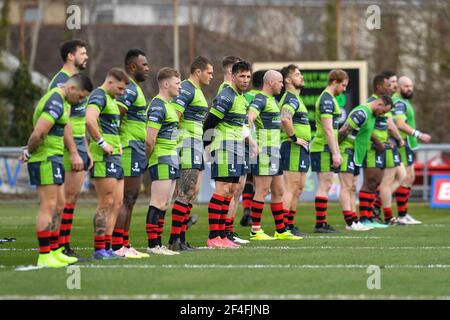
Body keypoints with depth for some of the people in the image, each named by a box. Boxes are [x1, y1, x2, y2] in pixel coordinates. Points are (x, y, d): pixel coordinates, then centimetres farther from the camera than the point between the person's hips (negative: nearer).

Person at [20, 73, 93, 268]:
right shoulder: (55, 104, -19)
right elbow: (38, 134, -26)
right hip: (45, 159, -11)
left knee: (58, 206, 14)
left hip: (53, 159, 11)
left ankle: (54, 252, 21)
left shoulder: (62, 102, 16)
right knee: (48, 207, -9)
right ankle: (44, 257, -8)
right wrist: (29, 153, -11)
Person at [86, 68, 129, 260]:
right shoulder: (98, 96, -11)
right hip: (103, 158, -10)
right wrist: (102, 143, -22)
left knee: (117, 203, 10)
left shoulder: (110, 99, 22)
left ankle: (107, 247, 13)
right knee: (106, 204, -8)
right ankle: (99, 249, -4)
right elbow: (90, 120, -29)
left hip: (114, 156, 10)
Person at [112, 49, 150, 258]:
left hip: (137, 152, 10)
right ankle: (118, 247, -11)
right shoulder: (129, 88, -14)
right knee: (125, 199, -10)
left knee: (130, 200, 12)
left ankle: (125, 245, 16)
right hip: (130, 150, -10)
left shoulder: (134, 88, 19)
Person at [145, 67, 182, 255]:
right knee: (158, 204, -9)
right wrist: (149, 158, -10)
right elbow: (150, 139, -21)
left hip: (170, 160, 10)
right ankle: (152, 245, -9)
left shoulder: (168, 105, 18)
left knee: (164, 205, 11)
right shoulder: (158, 106, -15)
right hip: (161, 161, -10)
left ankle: (158, 244, 14)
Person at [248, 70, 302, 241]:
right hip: (264, 151, -10)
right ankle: (255, 231, -5)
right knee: (262, 191, -8)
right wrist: (252, 143, -36)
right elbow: (249, 119, -27)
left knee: (278, 192, 11)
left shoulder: (272, 100, 19)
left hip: (274, 151, 10)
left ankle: (281, 231, 16)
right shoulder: (260, 99, -12)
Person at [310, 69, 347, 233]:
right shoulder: (326, 100, -14)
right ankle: (320, 224, -9)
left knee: (325, 186, 10)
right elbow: (328, 129, -19)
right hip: (324, 149, -10)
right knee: (324, 186, -9)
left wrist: (336, 152, 24)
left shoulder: (329, 98, 19)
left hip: (326, 148, 10)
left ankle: (322, 223, 12)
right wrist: (335, 153, -20)